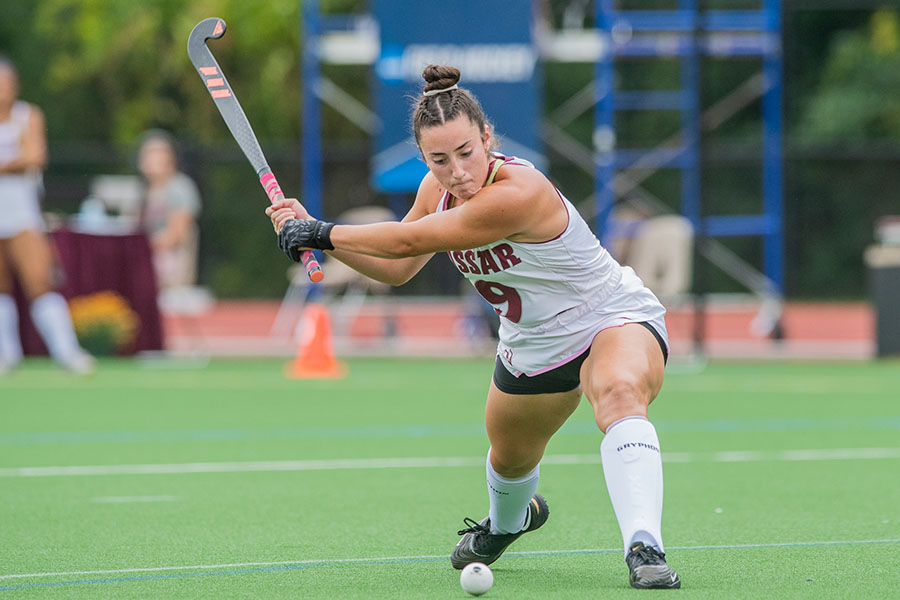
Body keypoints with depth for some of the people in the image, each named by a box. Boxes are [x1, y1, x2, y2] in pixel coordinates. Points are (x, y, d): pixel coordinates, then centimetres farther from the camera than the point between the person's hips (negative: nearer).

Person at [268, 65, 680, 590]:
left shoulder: (519, 193, -35)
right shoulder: (439, 189, -9)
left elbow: (409, 240, -29)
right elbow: (396, 268, 6)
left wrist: (324, 232, -16)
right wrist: (313, 234, -6)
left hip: (615, 320, -8)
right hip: (531, 346, 8)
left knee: (620, 393, -41)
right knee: (510, 459, 27)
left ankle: (644, 548, -51)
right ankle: (508, 522, 63)